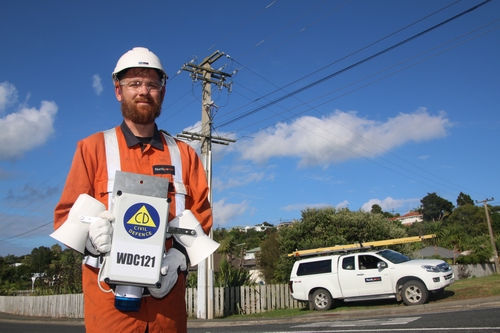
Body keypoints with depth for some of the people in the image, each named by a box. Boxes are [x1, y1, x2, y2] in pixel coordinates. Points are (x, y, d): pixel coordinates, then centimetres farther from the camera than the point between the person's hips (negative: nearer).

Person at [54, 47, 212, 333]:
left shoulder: (184, 154, 10)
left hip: (167, 289, 2)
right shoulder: (93, 148, 6)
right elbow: (66, 214, 3)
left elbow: (201, 217, 6)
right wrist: (92, 232, -18)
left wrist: (178, 257, -11)